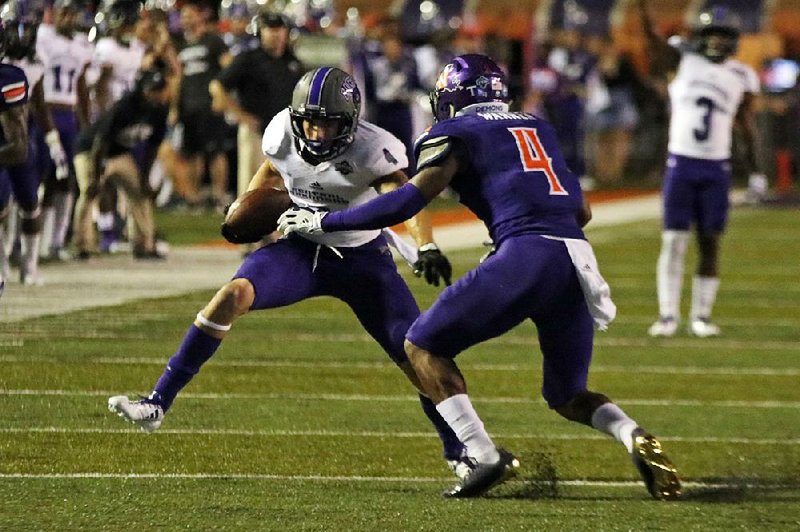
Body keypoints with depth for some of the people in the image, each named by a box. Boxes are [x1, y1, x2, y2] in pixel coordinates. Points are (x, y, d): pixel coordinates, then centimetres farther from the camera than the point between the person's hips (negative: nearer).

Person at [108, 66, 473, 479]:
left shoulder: (370, 149, -25)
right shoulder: (282, 133, -12)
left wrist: (426, 249, -54)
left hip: (362, 258, -2)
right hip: (302, 248, 2)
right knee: (233, 295, -24)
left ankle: (458, 450, 15)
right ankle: (157, 404, -21)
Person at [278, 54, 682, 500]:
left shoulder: (457, 133, 9)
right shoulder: (539, 129, 28)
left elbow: (411, 199, -2)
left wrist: (323, 223, 6)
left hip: (527, 252, -6)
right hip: (579, 256, 6)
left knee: (424, 346, 9)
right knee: (568, 397, 22)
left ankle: (483, 456, -8)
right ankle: (636, 439, -8)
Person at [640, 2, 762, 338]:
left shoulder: (741, 77, 5)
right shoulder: (684, 61, 2)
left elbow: (745, 123, 10)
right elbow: (652, 39, -10)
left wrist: (754, 168, 4)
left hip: (716, 168, 1)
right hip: (680, 162, -1)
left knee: (710, 244, 2)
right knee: (673, 241, -3)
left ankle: (702, 316, 9)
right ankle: (668, 315, 1)